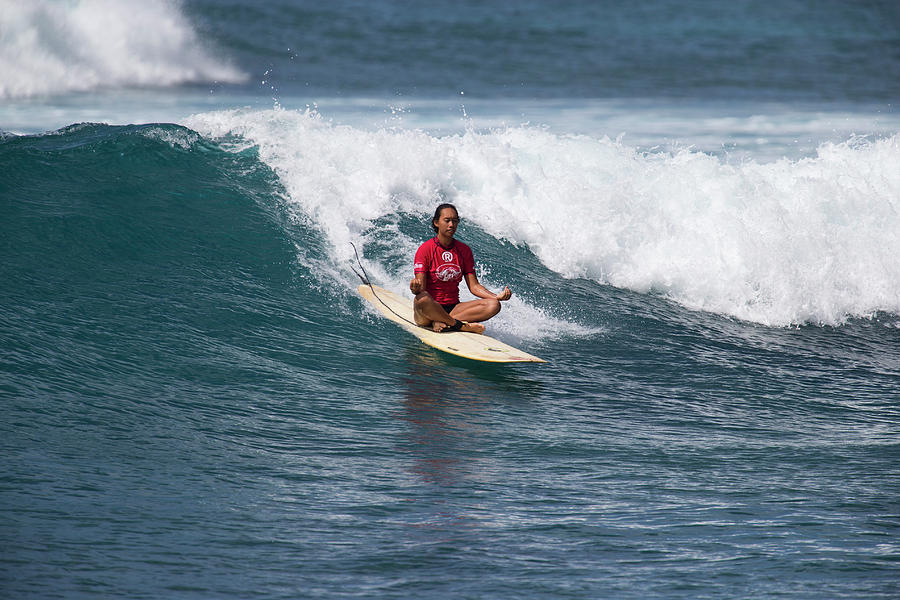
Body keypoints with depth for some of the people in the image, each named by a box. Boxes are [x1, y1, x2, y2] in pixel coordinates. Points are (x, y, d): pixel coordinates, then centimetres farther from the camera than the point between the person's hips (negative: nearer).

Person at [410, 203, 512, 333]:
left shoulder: (464, 250, 8)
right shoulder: (425, 250, -7)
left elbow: (474, 286, 5)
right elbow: (421, 289, -13)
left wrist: (497, 296, -12)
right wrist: (416, 289, -39)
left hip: (453, 307, 5)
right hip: (431, 308, -5)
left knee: (493, 305, -17)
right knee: (422, 299, -41)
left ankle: (441, 322, -28)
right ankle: (462, 325, -24)